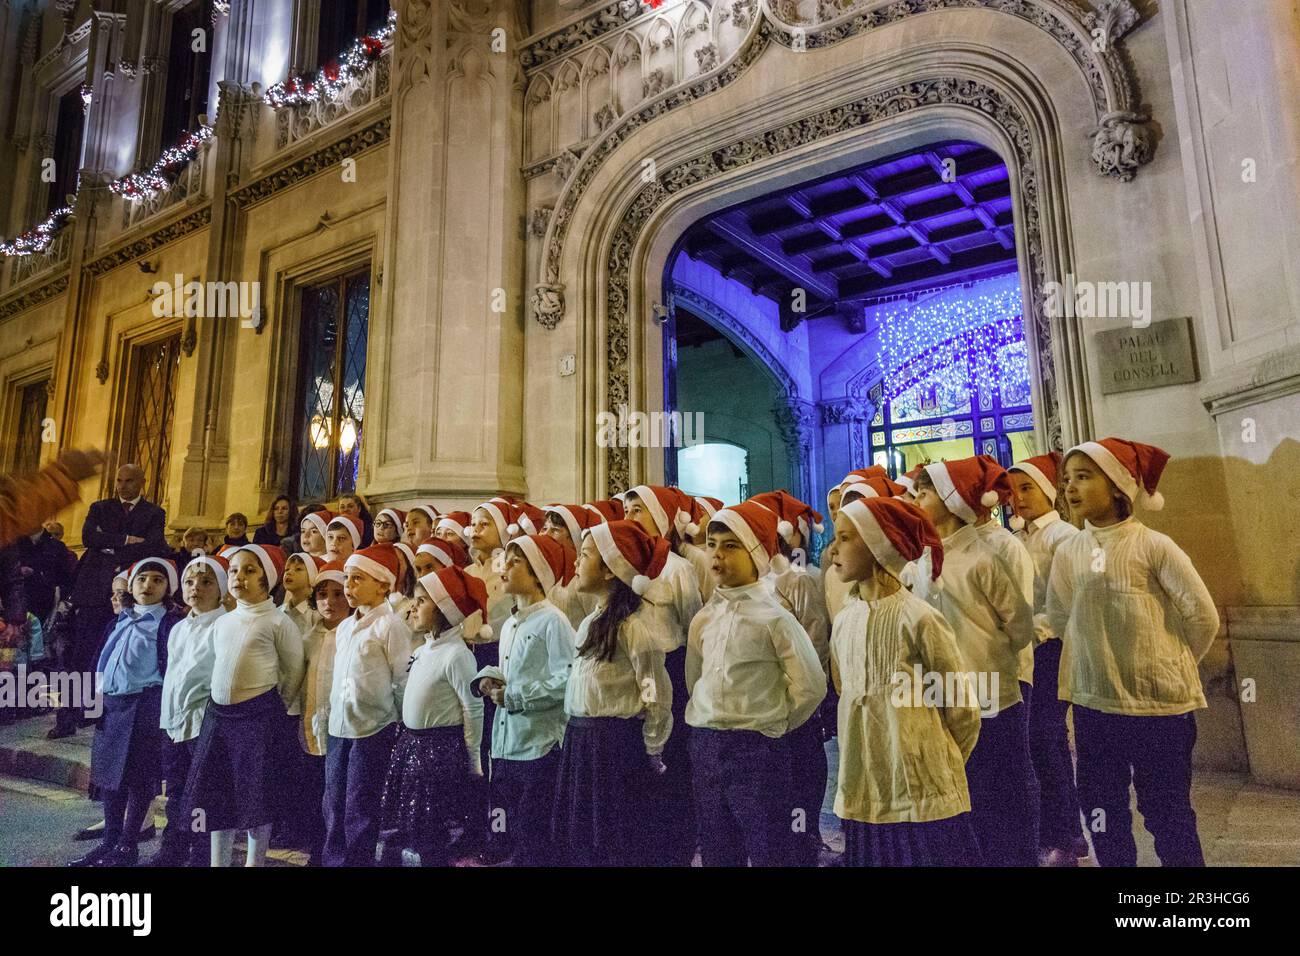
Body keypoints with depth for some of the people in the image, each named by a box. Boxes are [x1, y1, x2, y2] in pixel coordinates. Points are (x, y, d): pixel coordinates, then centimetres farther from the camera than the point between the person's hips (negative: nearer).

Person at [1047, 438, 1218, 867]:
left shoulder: (1153, 546, -12)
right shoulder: (1067, 552, 0)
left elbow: (1202, 616, -7)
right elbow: (1059, 620, 12)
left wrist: (1167, 666, 4)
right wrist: (1104, 657, 10)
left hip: (1159, 702, -4)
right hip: (1093, 702, 4)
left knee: (1167, 811, 9)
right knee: (1100, 808, 15)